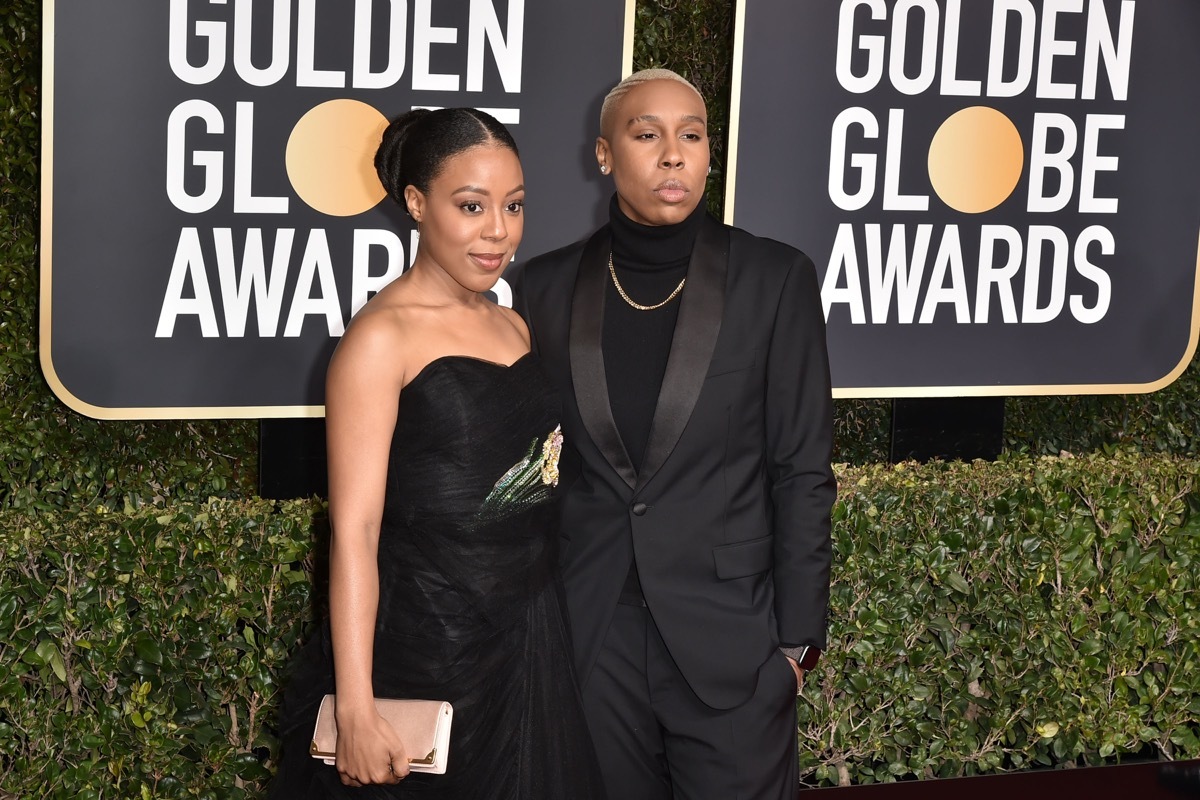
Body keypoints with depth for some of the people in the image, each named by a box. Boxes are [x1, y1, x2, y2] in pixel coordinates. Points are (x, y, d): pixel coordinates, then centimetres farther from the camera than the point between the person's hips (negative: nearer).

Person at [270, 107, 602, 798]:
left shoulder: (513, 326, 10)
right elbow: (355, 531, -17)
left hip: (530, 644, 7)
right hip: (422, 655, -7)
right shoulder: (382, 338, -12)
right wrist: (356, 712, -22)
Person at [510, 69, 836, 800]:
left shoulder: (774, 279, -4)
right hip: (588, 642, 2)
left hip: (730, 639, -2)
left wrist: (798, 638, -5)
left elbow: (801, 470, -3)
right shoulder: (545, 287, 2)